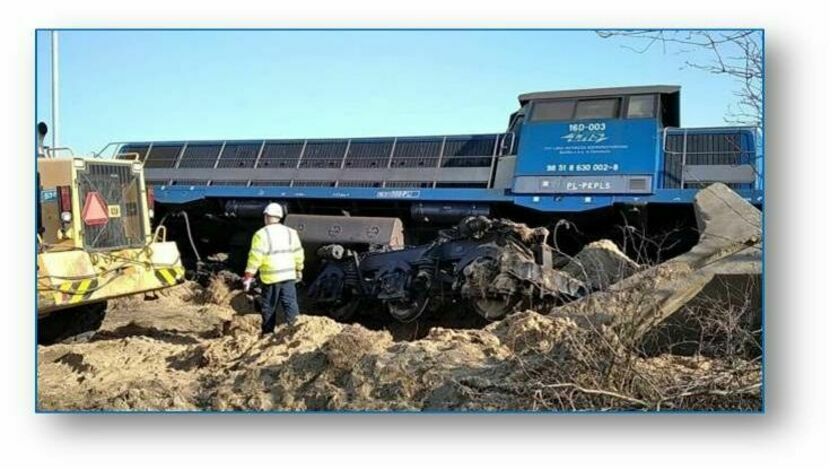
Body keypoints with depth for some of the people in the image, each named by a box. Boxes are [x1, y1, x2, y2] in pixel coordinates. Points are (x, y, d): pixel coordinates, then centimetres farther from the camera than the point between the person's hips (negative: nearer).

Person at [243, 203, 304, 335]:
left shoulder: (261, 234, -9)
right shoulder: (291, 232, 6)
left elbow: (255, 258, -13)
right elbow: (298, 254, 10)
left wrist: (248, 277, -9)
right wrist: (299, 270, 22)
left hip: (270, 278, -3)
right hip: (289, 276, 3)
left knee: (269, 307, 10)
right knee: (290, 304, 2)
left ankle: (268, 333, 21)